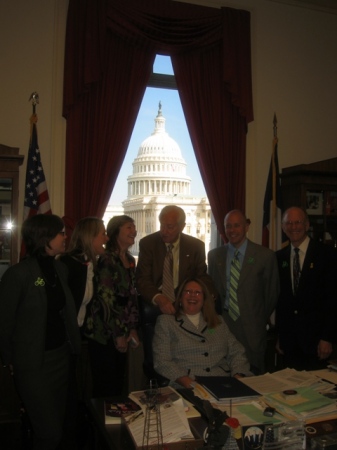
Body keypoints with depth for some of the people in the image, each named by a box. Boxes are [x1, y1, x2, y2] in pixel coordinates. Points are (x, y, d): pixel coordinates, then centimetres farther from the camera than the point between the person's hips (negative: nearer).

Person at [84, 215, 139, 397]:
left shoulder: (130, 260, 10)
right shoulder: (107, 259, -15)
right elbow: (106, 298, -18)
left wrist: (132, 329, 5)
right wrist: (118, 334, -12)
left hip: (122, 333, 7)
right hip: (104, 334, -7)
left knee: (118, 384, 14)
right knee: (105, 388, 2)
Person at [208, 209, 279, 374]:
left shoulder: (265, 255, -4)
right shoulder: (214, 255, 6)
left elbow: (272, 292, 4)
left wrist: (262, 320, 9)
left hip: (252, 326, -2)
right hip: (222, 323, 2)